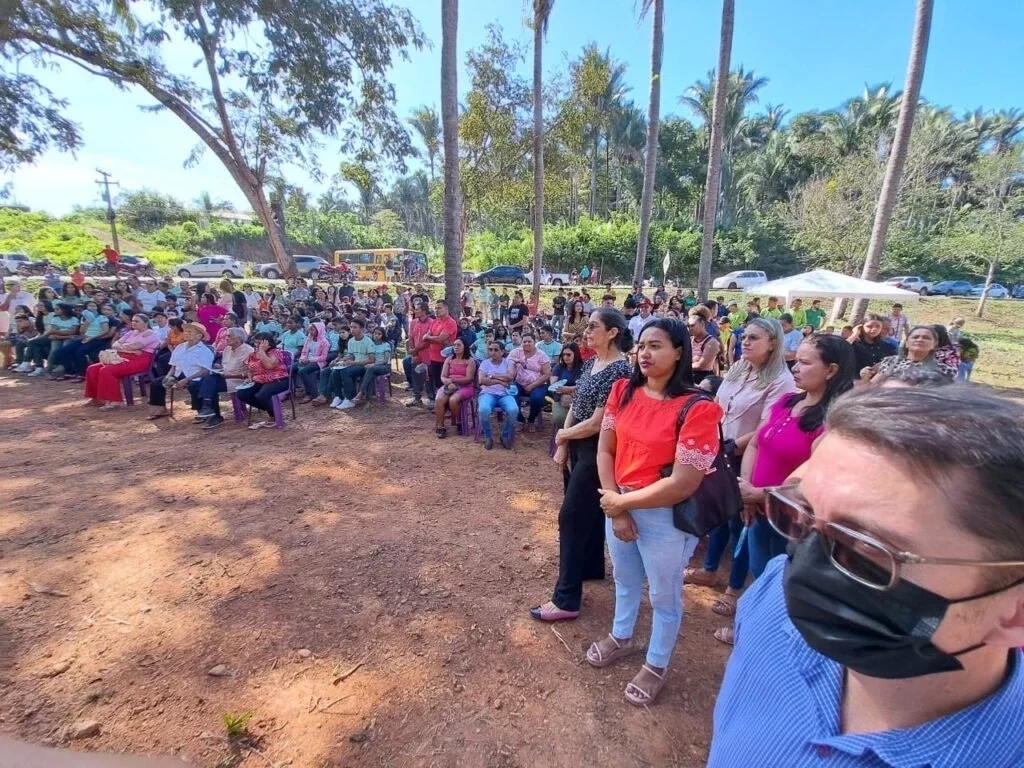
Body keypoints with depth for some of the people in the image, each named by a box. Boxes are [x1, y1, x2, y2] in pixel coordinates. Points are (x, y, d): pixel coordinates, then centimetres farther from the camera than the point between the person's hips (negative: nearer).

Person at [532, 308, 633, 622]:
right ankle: (592, 567, 43)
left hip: (597, 452, -8)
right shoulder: (591, 363, 6)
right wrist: (563, 447, 3)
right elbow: (575, 407, 8)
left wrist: (562, 435, -7)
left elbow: (596, 423, -22)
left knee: (572, 516, -3)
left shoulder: (620, 370, -21)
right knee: (588, 511, 21)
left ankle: (566, 599, 9)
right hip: (578, 448, 8)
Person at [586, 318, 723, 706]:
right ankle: (621, 638, 54)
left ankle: (656, 665, 44)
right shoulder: (623, 390, -5)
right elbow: (605, 449, -2)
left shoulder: (697, 408, -22)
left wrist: (622, 501, -16)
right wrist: (615, 506, -10)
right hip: (618, 505, 6)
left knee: (664, 594, 18)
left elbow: (683, 485, -24)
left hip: (666, 517, -5)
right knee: (625, 579, 27)